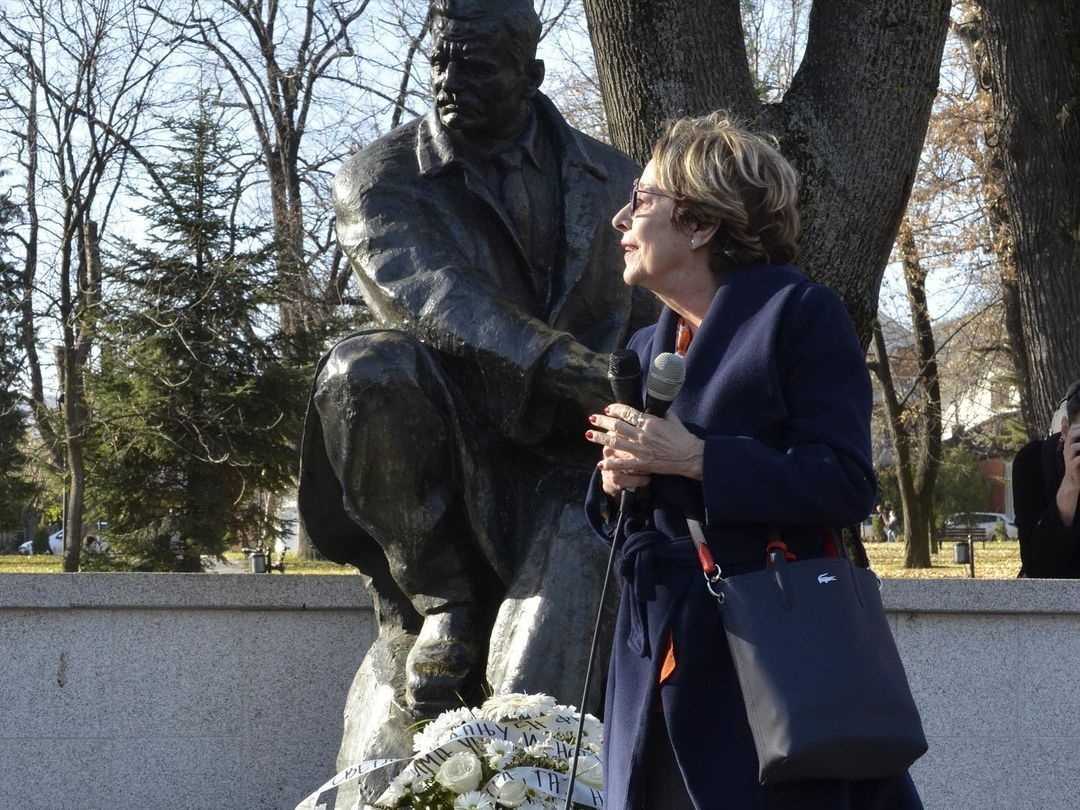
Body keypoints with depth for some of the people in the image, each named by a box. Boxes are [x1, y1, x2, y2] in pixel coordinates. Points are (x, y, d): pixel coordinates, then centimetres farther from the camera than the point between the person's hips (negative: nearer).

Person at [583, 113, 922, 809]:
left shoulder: (798, 315, -5)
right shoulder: (644, 350, 16)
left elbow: (847, 485, -15)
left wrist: (694, 459, -19)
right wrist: (613, 485, 0)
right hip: (659, 665, 6)